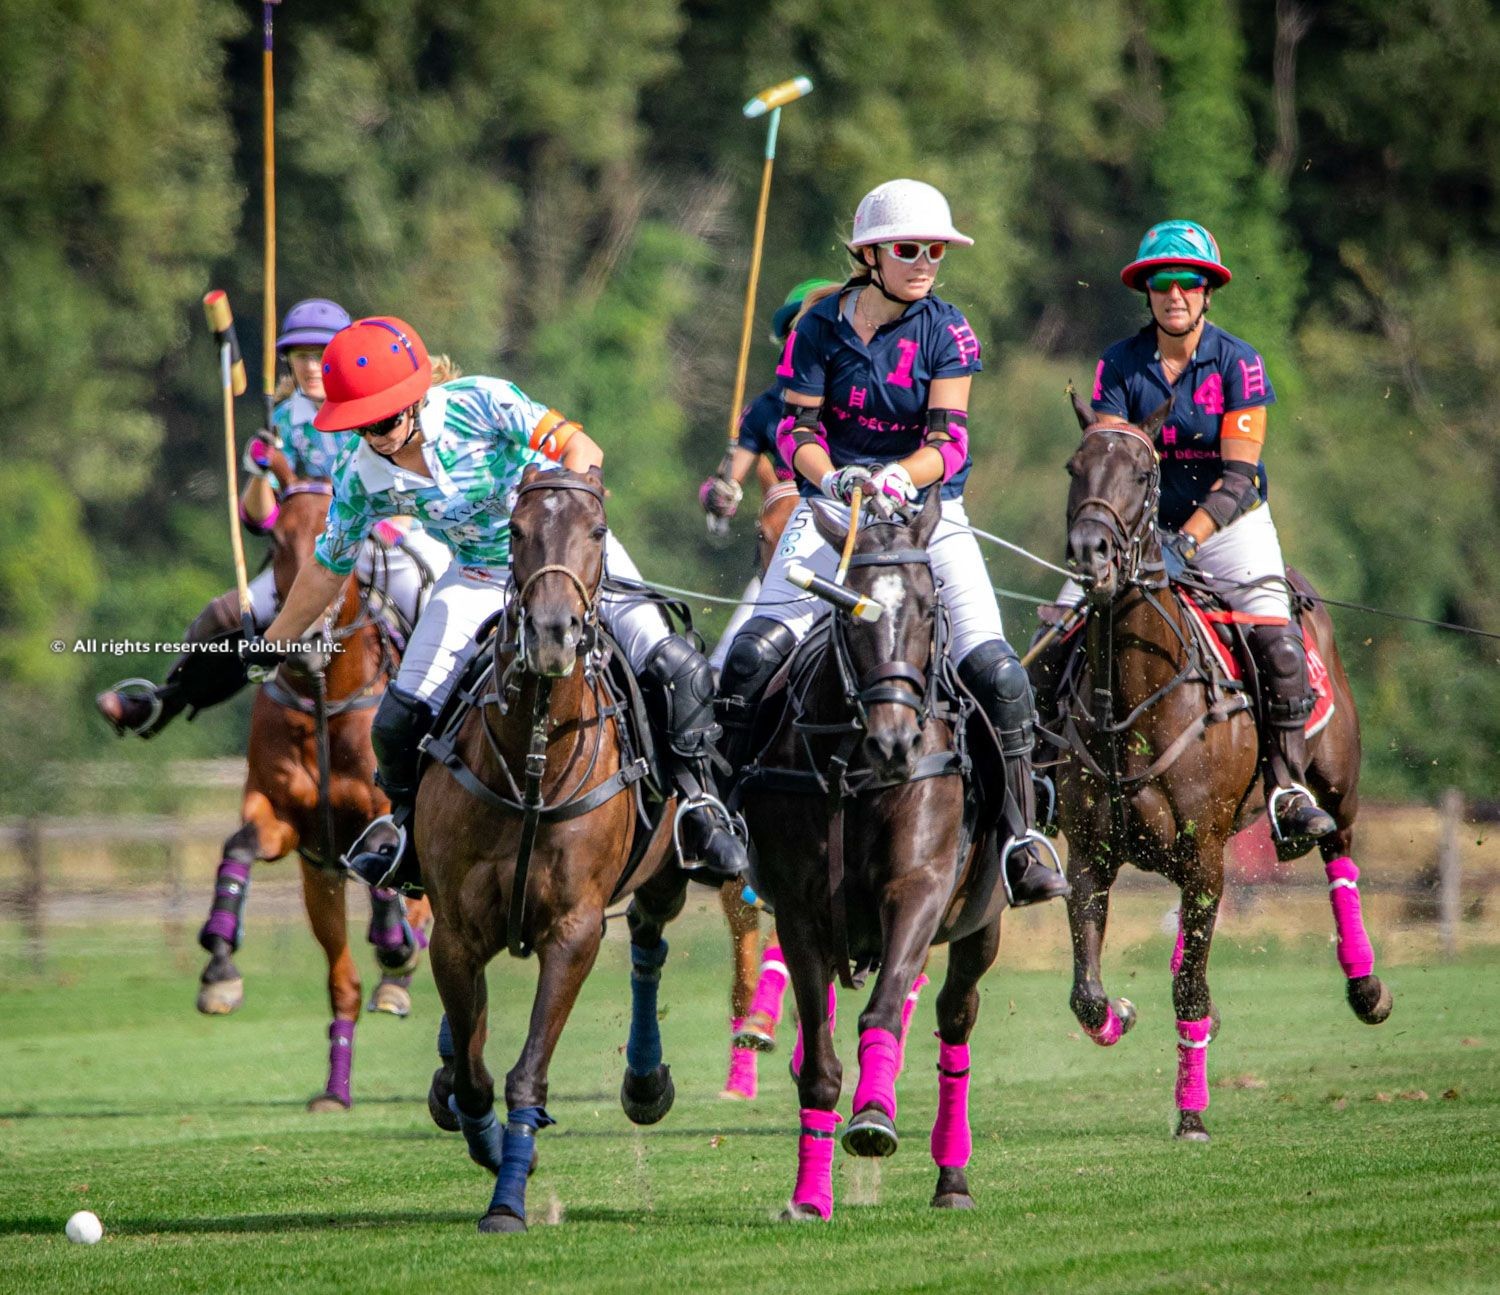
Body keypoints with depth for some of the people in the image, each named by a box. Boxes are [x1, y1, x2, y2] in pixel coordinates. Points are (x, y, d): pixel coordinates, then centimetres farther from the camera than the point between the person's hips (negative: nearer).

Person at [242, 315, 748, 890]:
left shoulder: (481, 402, -24)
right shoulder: (359, 475, -12)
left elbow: (580, 448, -26)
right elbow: (327, 568, 4)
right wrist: (267, 648, 12)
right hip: (481, 578, 3)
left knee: (677, 669, -23)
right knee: (399, 722, -7)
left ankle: (701, 803, -3)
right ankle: (407, 818, 25)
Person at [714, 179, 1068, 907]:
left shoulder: (946, 330, -3)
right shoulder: (820, 328, -1)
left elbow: (948, 440, -10)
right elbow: (798, 430, -3)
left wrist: (897, 477, -31)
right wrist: (831, 476, -25)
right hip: (834, 506, 0)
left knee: (996, 673, -17)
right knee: (754, 653, -17)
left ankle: (1021, 840, -7)